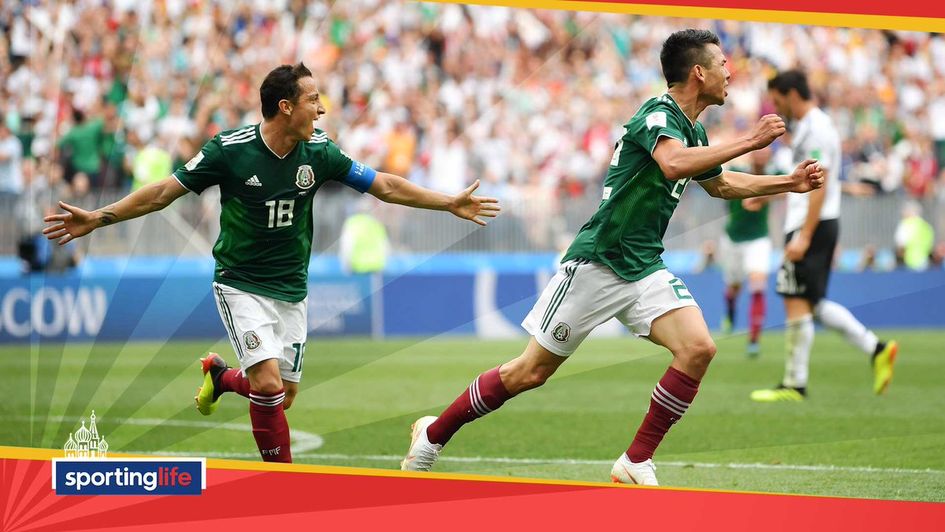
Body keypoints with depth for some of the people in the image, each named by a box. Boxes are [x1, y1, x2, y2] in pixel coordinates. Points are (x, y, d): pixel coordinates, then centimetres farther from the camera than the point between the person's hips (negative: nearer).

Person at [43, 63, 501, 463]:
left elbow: (384, 185, 4)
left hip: (291, 290, 5)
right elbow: (165, 191, -9)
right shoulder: (230, 149, -15)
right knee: (269, 383, -22)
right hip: (241, 285, -5)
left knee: (284, 394, 7)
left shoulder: (318, 152, -5)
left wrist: (449, 203, 2)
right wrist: (98, 218, -14)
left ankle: (221, 376, 37)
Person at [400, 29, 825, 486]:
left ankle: (636, 463, -7)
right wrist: (749, 142, -34)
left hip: (645, 268, 8)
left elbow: (720, 184, 34)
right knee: (531, 371, -1)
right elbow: (674, 163, -39)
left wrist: (790, 183, 28)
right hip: (597, 261, -8)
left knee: (698, 348, -15)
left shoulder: (694, 131, 12)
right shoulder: (658, 114, -16)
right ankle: (433, 434, 18)